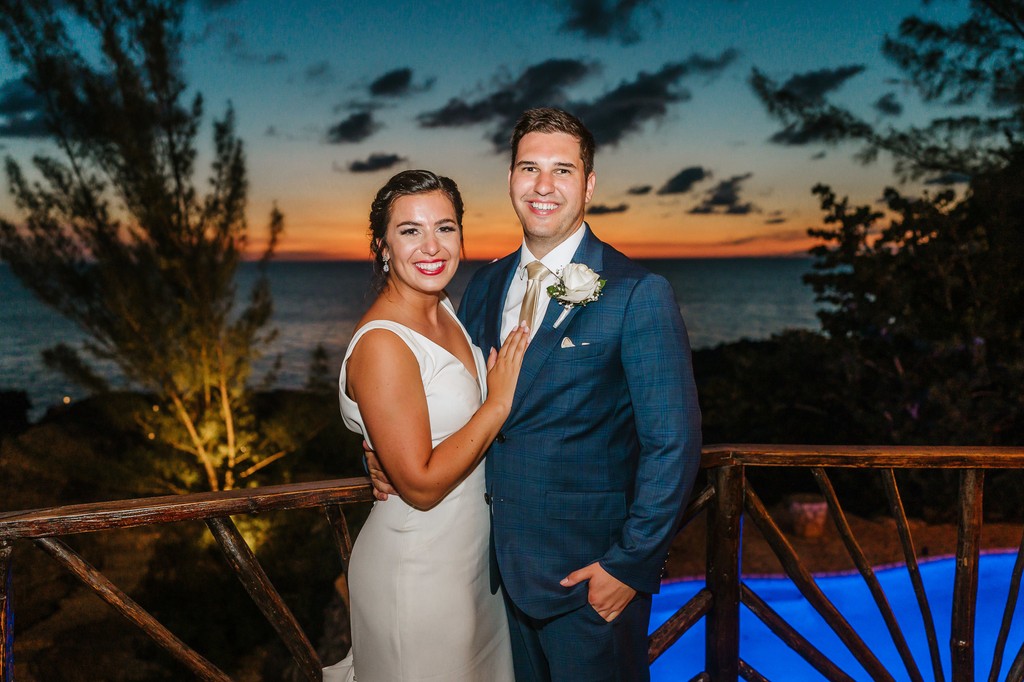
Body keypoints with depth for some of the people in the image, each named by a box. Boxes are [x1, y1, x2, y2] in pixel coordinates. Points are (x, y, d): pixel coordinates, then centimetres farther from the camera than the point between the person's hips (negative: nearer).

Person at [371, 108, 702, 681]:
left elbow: (673, 444, -15)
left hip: (588, 574, -6)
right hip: (504, 563, 6)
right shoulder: (486, 284, 4)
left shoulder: (638, 294, -15)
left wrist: (630, 565, -15)